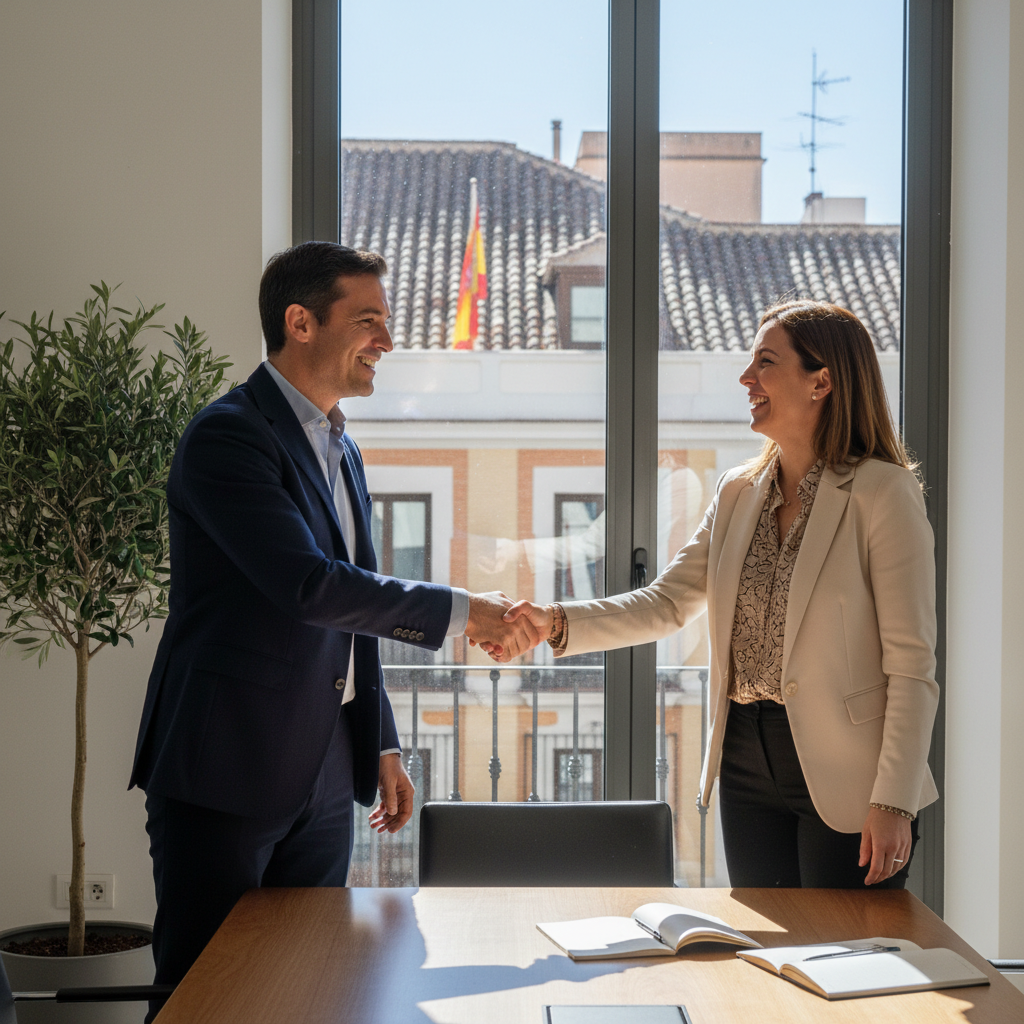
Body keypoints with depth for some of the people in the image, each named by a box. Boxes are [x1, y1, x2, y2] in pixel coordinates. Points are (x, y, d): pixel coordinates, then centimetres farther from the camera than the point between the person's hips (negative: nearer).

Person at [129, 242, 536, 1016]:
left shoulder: (340, 449, 15)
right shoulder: (228, 435, -13)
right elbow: (309, 586, -24)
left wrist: (383, 747, 18)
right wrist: (461, 612, -19)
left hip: (322, 777, 8)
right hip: (226, 772, -8)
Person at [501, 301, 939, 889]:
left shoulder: (883, 493, -10)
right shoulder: (739, 493, 10)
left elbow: (912, 664, -12)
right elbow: (667, 604, 8)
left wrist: (894, 802, -17)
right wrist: (558, 624, -7)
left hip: (843, 774, -6)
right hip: (747, 765, 6)